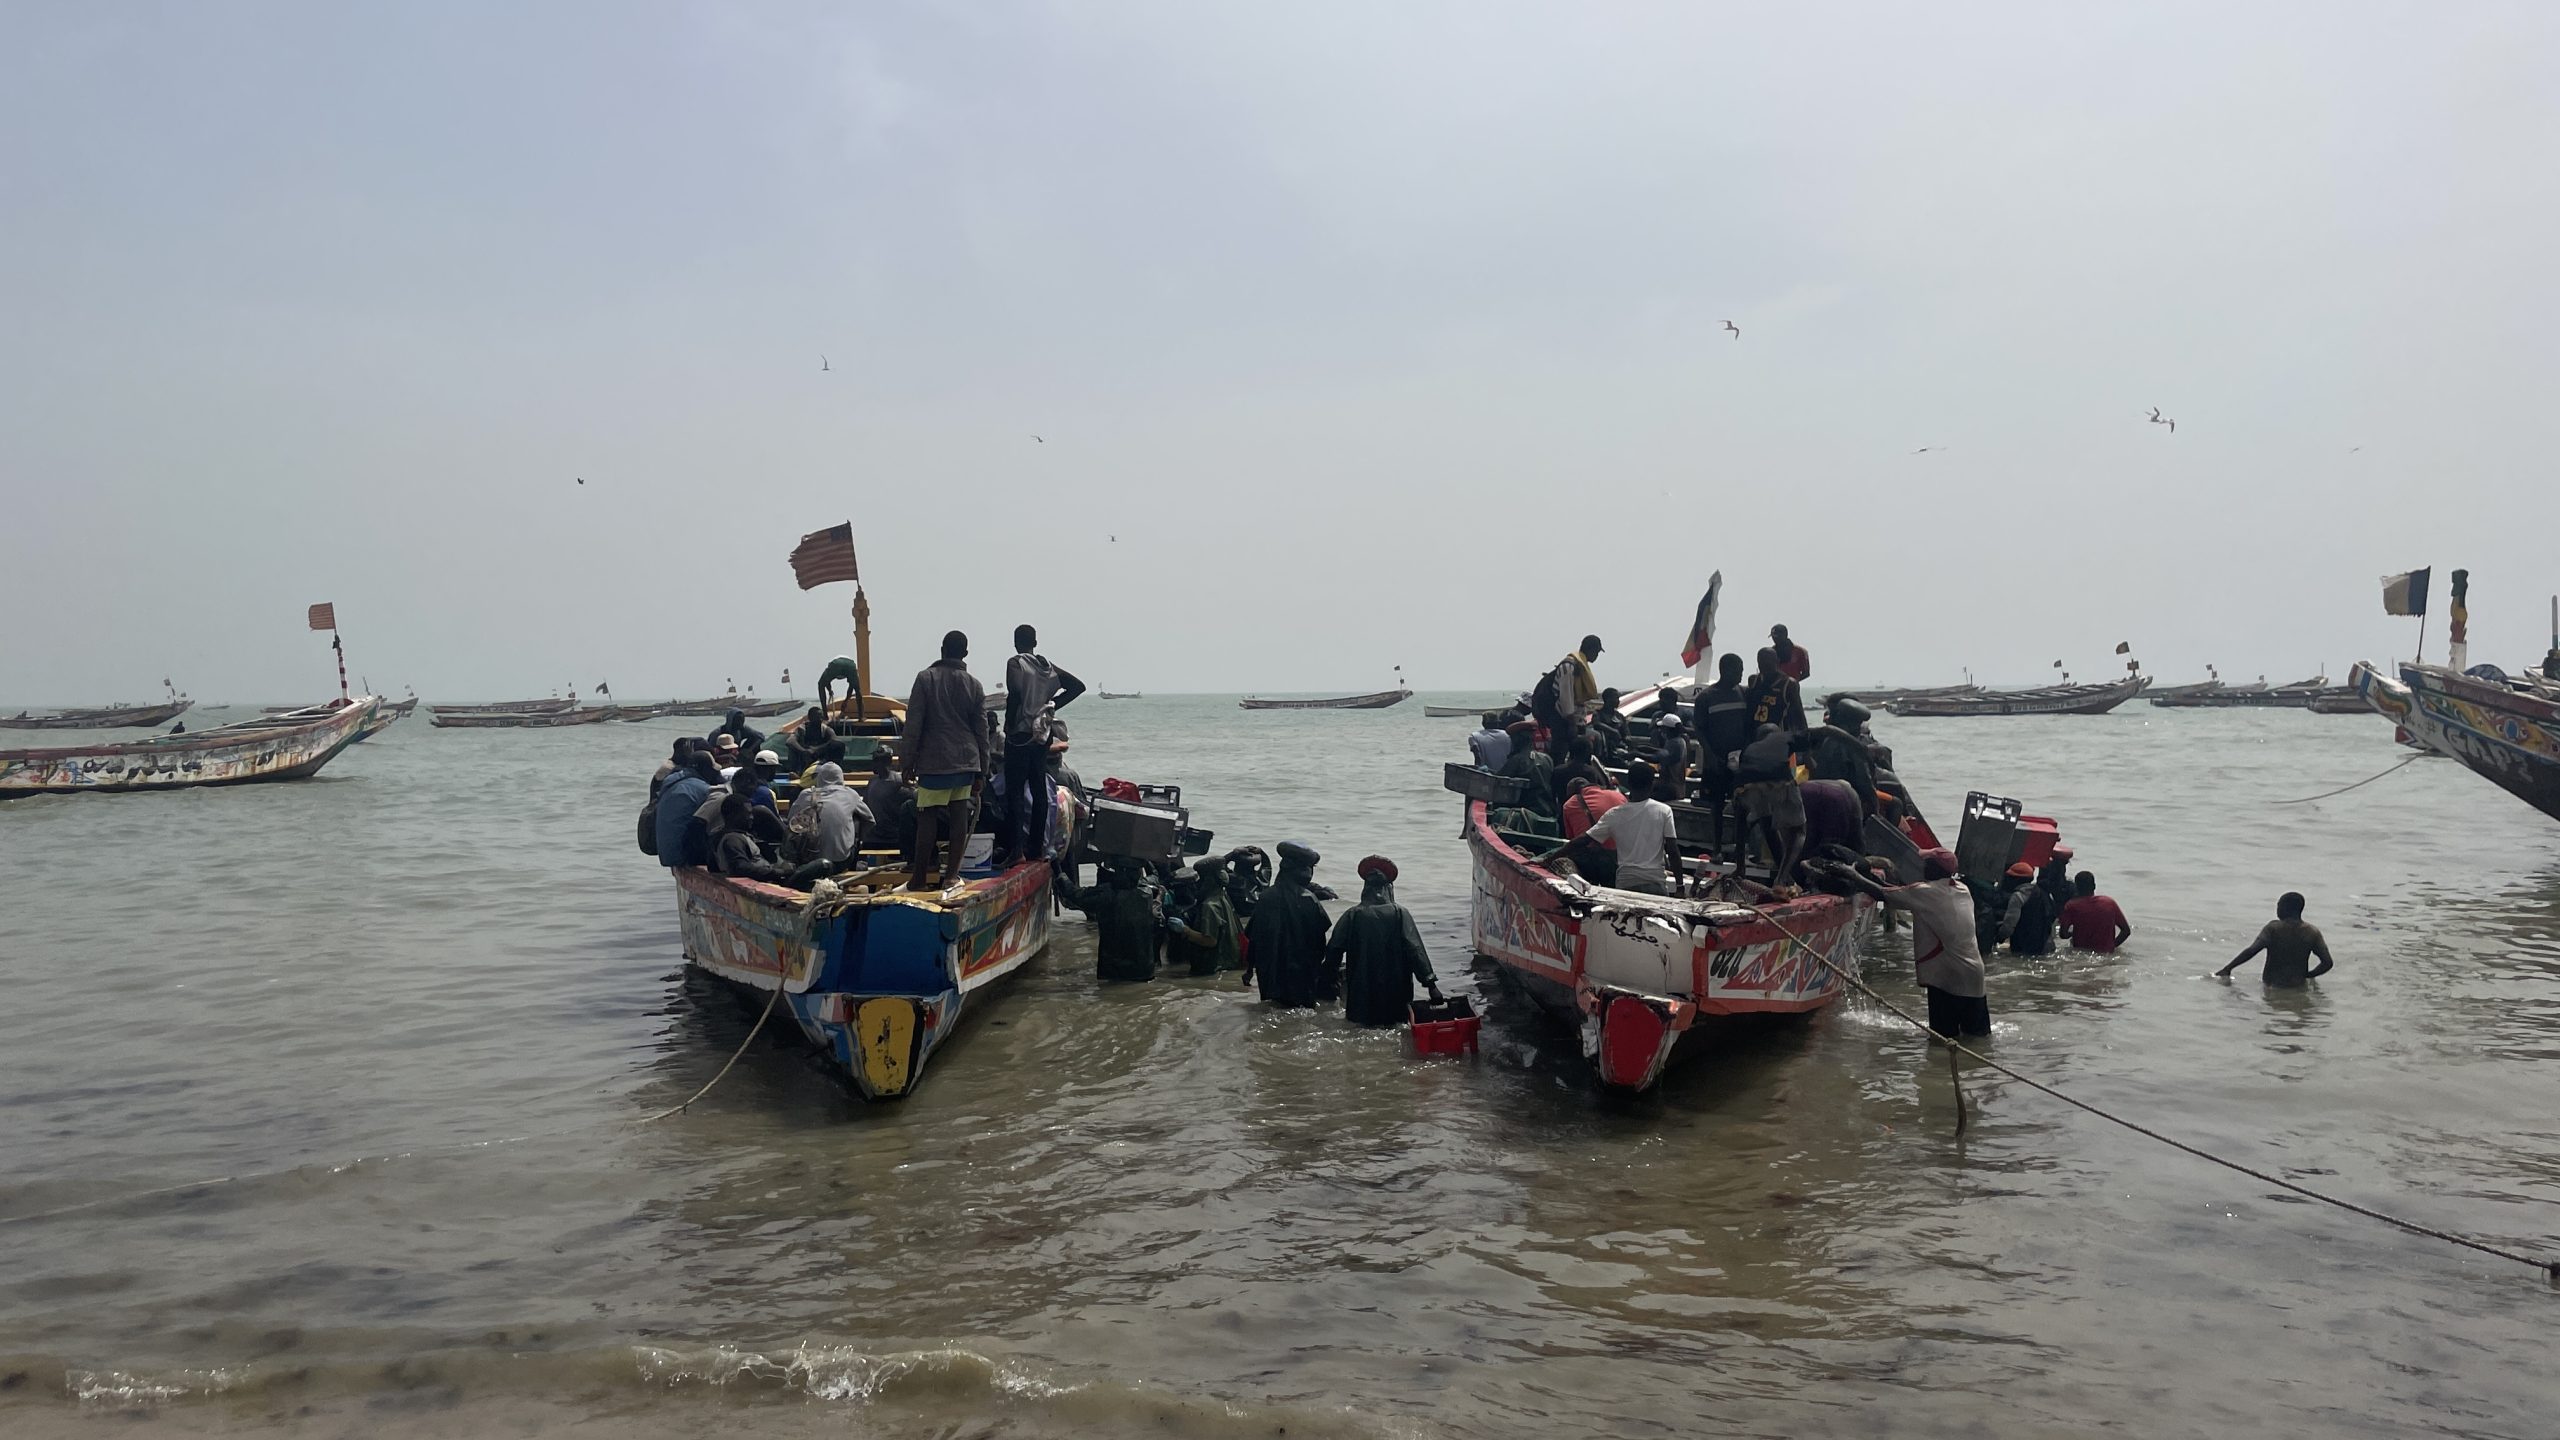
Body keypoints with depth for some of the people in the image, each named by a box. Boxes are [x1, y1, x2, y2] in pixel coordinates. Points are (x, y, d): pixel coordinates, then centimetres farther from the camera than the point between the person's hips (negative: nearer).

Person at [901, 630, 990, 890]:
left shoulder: (925, 678, -2)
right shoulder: (975, 686, 7)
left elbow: (913, 724, -5)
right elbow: (981, 732, 9)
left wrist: (909, 761, 0)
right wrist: (981, 772, 14)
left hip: (934, 762, -3)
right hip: (966, 761, 3)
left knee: (927, 817, 0)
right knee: (959, 815, 7)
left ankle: (919, 878, 1)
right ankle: (952, 873, 7)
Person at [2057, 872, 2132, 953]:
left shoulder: (2071, 906, -9)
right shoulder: (2110, 903, 0)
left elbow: (2063, 934, -11)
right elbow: (2126, 930, 2)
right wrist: (2112, 945, 9)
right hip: (2107, 954, 3)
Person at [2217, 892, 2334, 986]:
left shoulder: (2273, 928, -14)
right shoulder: (2312, 932, -6)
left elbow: (2251, 951, -23)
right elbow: (2328, 963, -8)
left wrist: (2227, 969, -19)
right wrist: (2308, 975, 8)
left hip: (2271, 984, -3)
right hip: (2299, 985, 3)